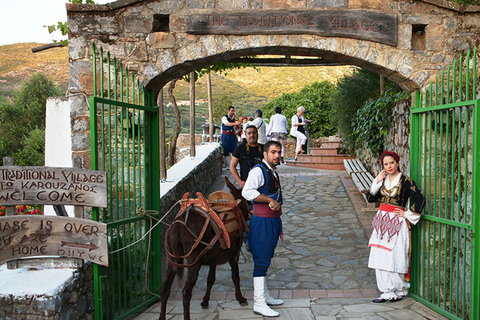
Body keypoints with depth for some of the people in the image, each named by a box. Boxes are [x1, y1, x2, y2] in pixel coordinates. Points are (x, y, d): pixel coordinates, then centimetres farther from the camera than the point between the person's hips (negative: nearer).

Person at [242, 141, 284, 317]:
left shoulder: (273, 173, 17)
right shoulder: (258, 171, -14)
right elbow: (247, 192, -30)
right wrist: (270, 200, -27)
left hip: (272, 221, 10)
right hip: (262, 222, -10)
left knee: (265, 260, 18)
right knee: (261, 261, -5)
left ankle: (265, 296, 30)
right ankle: (259, 303, 2)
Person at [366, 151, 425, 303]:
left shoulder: (405, 180, -5)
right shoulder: (383, 179, 12)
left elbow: (420, 198, -11)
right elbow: (370, 198, 7)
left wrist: (407, 214, -7)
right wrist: (377, 181, -3)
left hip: (396, 222, -6)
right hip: (382, 221, 6)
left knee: (394, 258, -6)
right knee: (380, 258, 4)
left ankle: (399, 290, 11)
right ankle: (387, 292, 11)